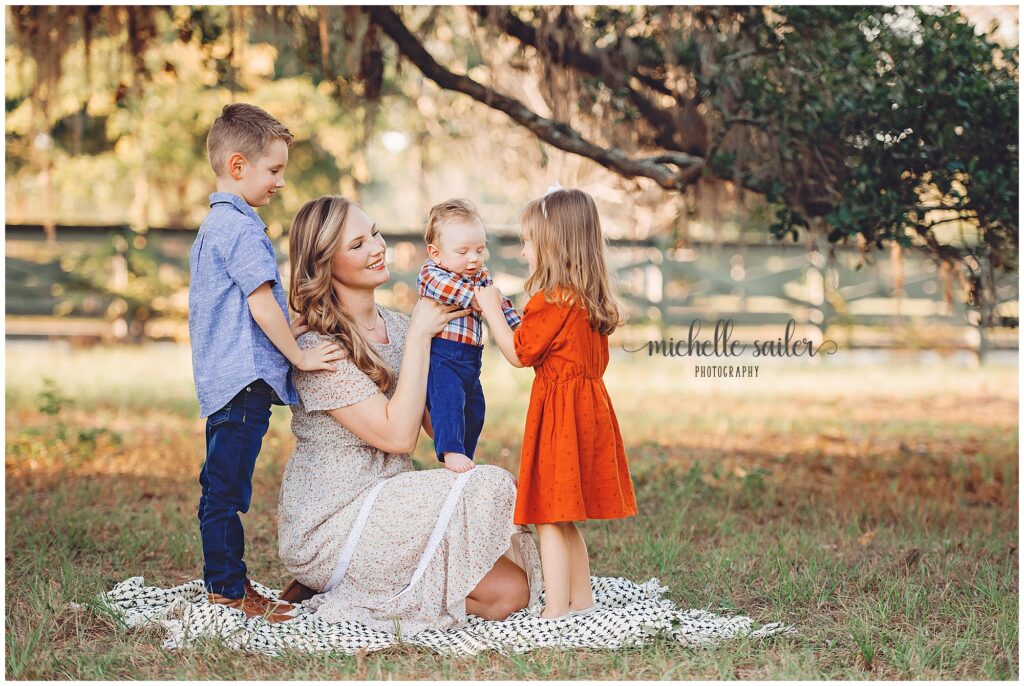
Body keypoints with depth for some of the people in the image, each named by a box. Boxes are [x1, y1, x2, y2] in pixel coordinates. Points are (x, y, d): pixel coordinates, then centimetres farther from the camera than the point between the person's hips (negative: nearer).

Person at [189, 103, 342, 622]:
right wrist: (299, 356, -9)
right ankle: (228, 591, -1)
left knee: (225, 489, 15)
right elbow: (261, 304, -16)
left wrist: (289, 332, 21)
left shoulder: (215, 225, 20)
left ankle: (227, 583, 22)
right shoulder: (240, 227, -13)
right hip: (243, 380, -11)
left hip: (222, 380, 11)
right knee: (225, 489, -6)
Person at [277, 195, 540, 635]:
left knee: (512, 590, -10)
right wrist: (419, 335, -17)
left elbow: (435, 423, 11)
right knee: (491, 488, -20)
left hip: (388, 506, 8)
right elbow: (397, 435, -21)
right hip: (330, 529, -8)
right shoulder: (318, 350, -15)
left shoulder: (397, 326, 8)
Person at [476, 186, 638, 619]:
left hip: (559, 414, -9)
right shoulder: (591, 299, 10)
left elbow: (519, 354, -11)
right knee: (565, 518, 18)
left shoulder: (551, 300, -17)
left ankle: (556, 610, -3)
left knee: (550, 518, -4)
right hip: (588, 407, 9)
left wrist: (492, 310, -1)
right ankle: (580, 599, 24)